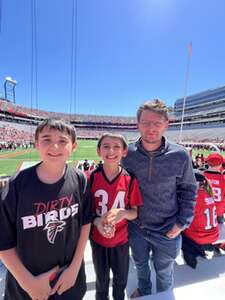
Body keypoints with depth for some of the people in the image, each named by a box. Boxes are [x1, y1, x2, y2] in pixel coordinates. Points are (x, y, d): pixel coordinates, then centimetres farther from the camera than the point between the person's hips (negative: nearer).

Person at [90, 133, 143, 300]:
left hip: (121, 239, 1)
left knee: (121, 279, 25)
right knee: (102, 279, 25)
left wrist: (123, 213, -28)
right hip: (98, 239, 0)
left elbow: (134, 213, -7)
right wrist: (96, 221, -23)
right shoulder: (92, 177, -16)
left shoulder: (130, 180, -15)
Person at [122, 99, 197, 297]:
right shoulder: (127, 154, -15)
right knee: (140, 265, 29)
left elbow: (188, 190, -5)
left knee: (163, 272, 25)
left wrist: (182, 222, -9)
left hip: (167, 231, -1)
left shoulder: (180, 156, -18)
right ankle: (143, 292, 62)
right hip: (136, 228, 2)